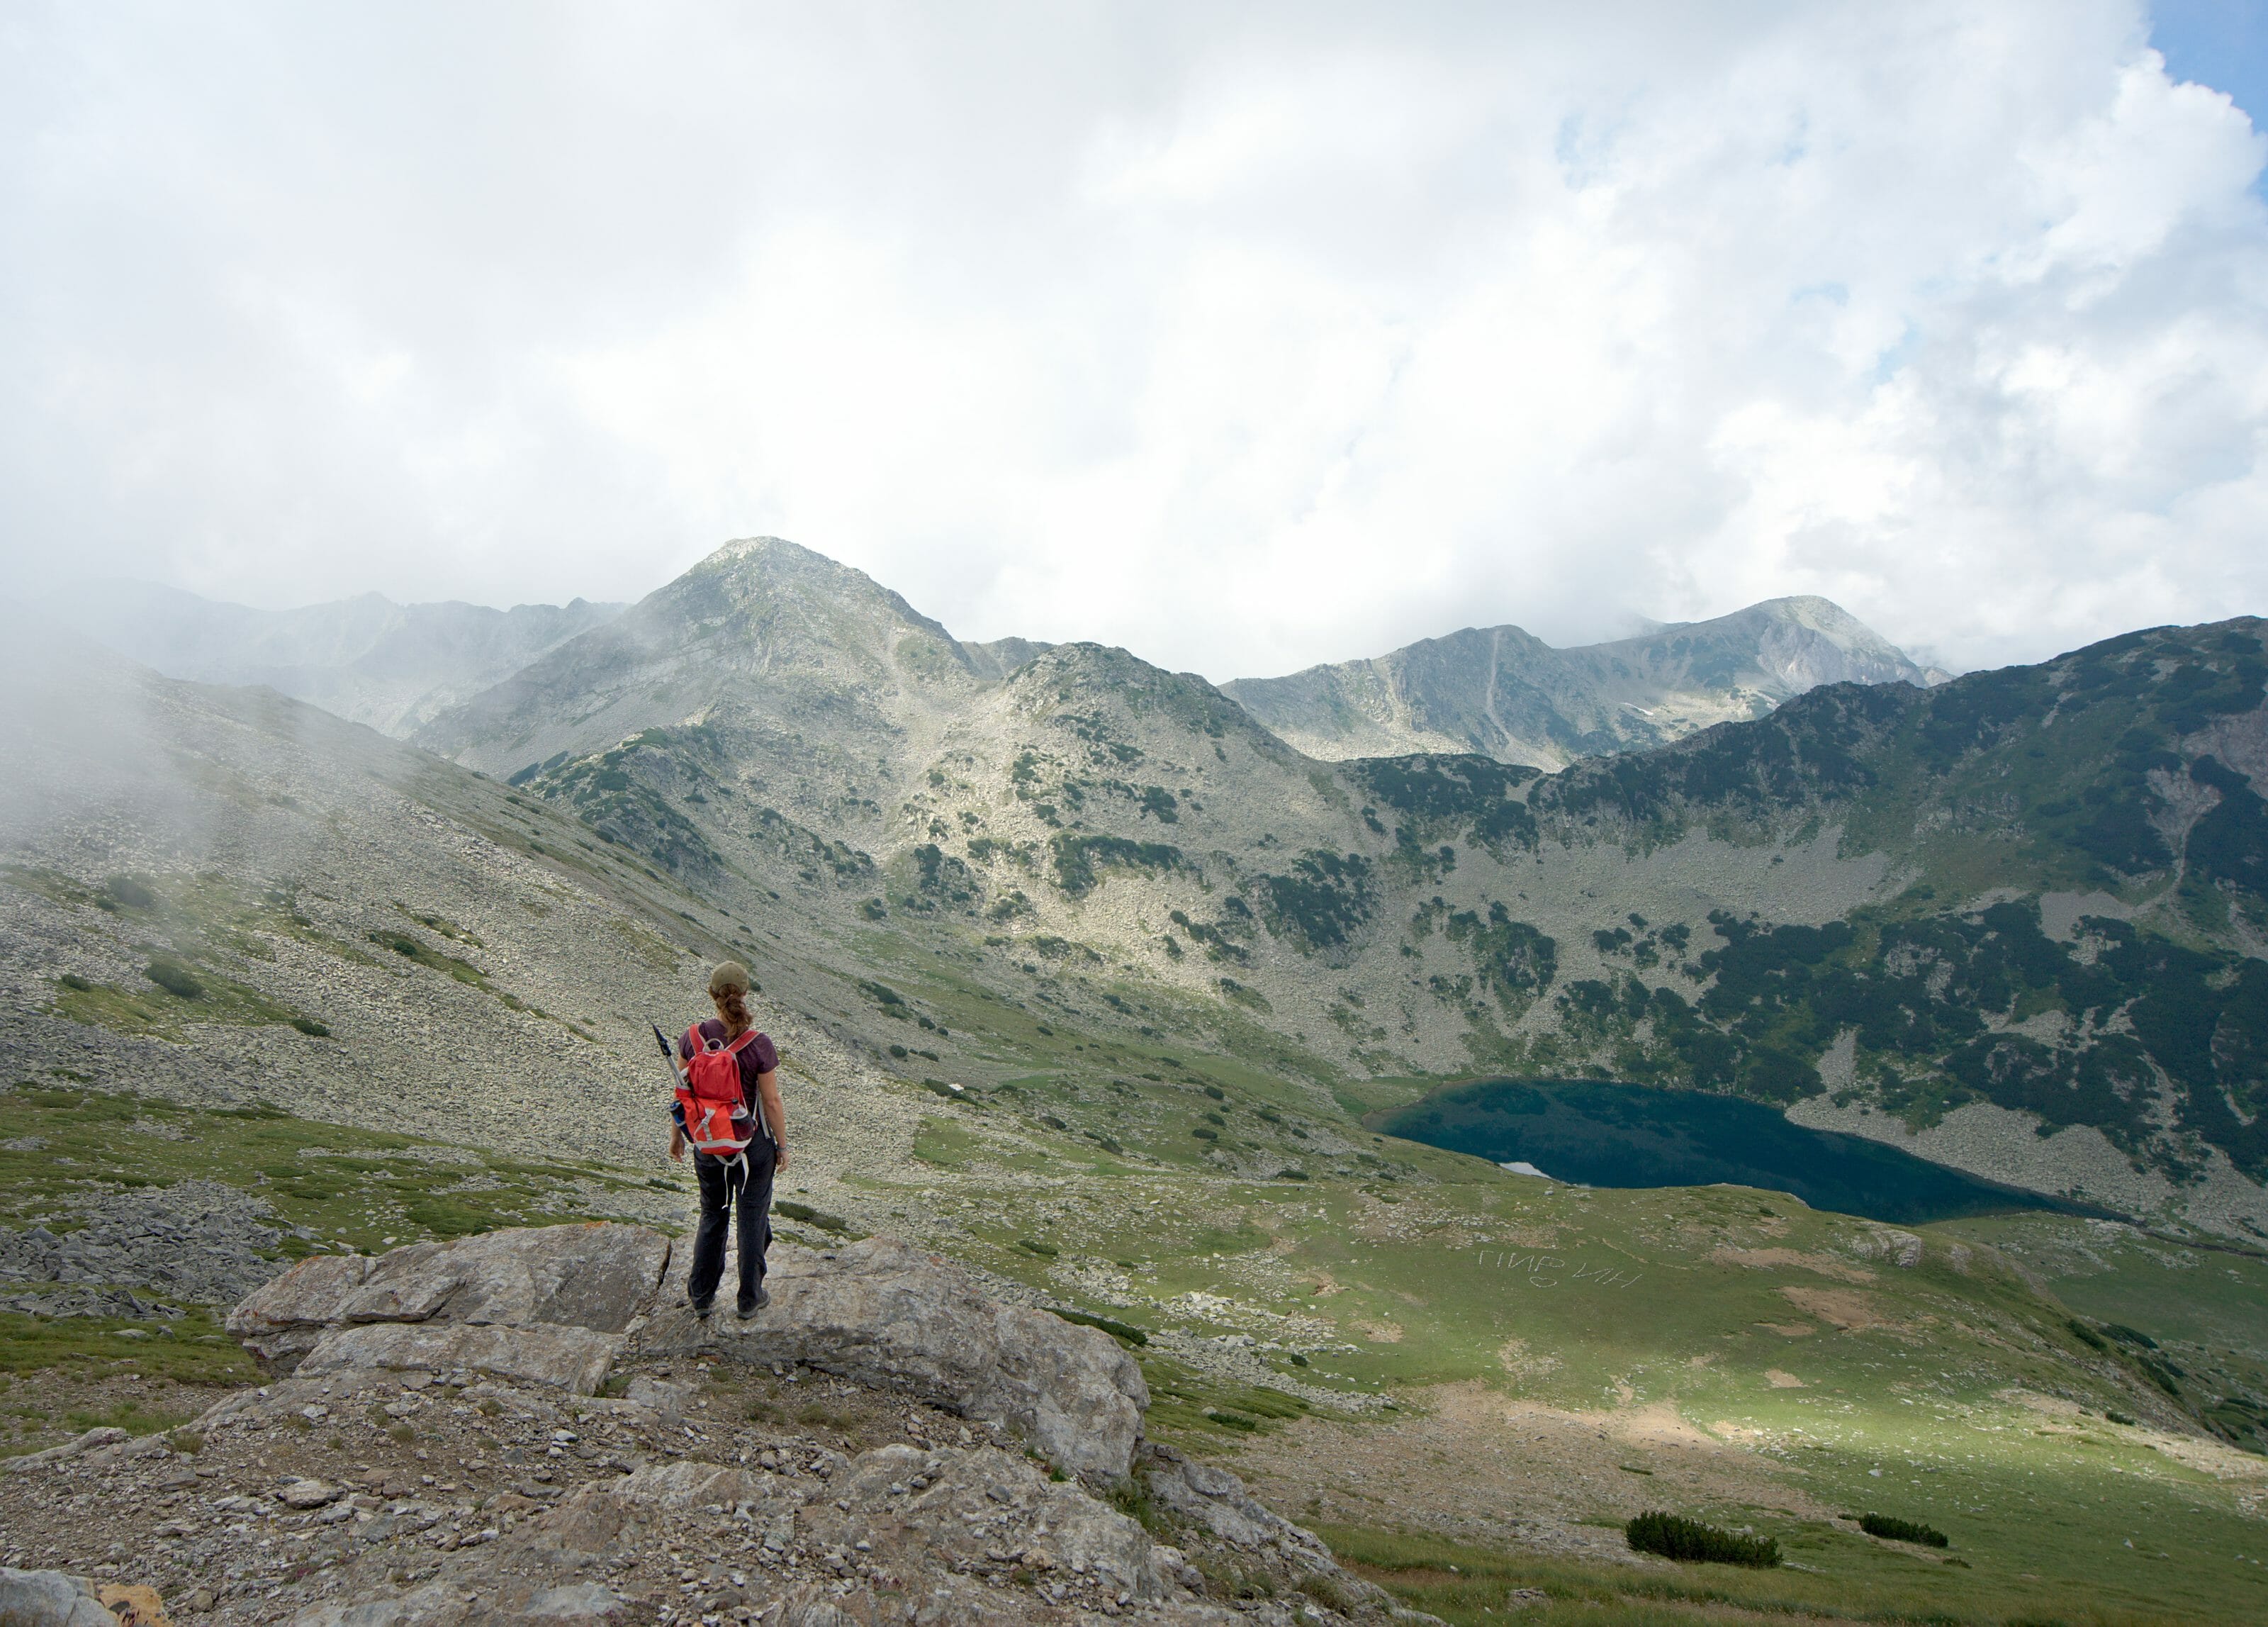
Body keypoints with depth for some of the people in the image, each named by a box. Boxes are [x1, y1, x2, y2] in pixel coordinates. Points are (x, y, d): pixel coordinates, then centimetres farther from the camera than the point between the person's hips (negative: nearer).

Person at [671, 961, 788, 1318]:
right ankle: (750, 1297, 28)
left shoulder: (692, 1037, -13)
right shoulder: (759, 1046, -22)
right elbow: (772, 1103, -15)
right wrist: (782, 1146, -1)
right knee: (752, 1218, 15)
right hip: (752, 1143, -3)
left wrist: (676, 1135, 12)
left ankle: (702, 1296, 33)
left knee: (712, 1215, 23)